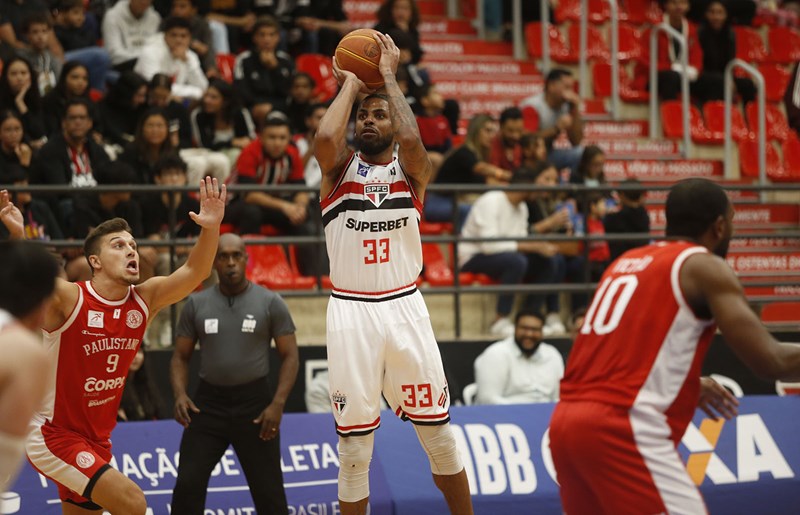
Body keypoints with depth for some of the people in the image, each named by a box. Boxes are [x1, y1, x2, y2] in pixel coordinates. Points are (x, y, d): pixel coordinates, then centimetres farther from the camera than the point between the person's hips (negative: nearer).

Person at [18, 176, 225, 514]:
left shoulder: (143, 300, 0)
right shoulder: (67, 299, -17)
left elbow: (193, 272, -8)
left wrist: (211, 228, -26)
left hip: (96, 439, 7)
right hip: (52, 435, -7)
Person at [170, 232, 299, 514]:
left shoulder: (270, 303, -2)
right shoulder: (196, 304, 4)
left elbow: (290, 356, -2)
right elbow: (181, 356, 10)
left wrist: (278, 403, -14)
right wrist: (180, 393, -9)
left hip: (255, 405, -2)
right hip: (208, 403, 2)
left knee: (268, 491, 3)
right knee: (187, 485, -6)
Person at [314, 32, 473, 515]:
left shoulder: (411, 168, 6)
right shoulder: (339, 167, 6)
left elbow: (411, 137, -18)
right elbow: (325, 138, -18)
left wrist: (389, 75, -7)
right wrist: (350, 84, -3)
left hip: (405, 307, 0)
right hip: (351, 310, 0)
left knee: (438, 431, 4)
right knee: (354, 441, 2)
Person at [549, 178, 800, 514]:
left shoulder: (627, 262, 23)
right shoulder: (705, 267, 0)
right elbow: (769, 362, -8)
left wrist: (690, 386, 41)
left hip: (566, 422, 8)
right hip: (622, 429, -8)